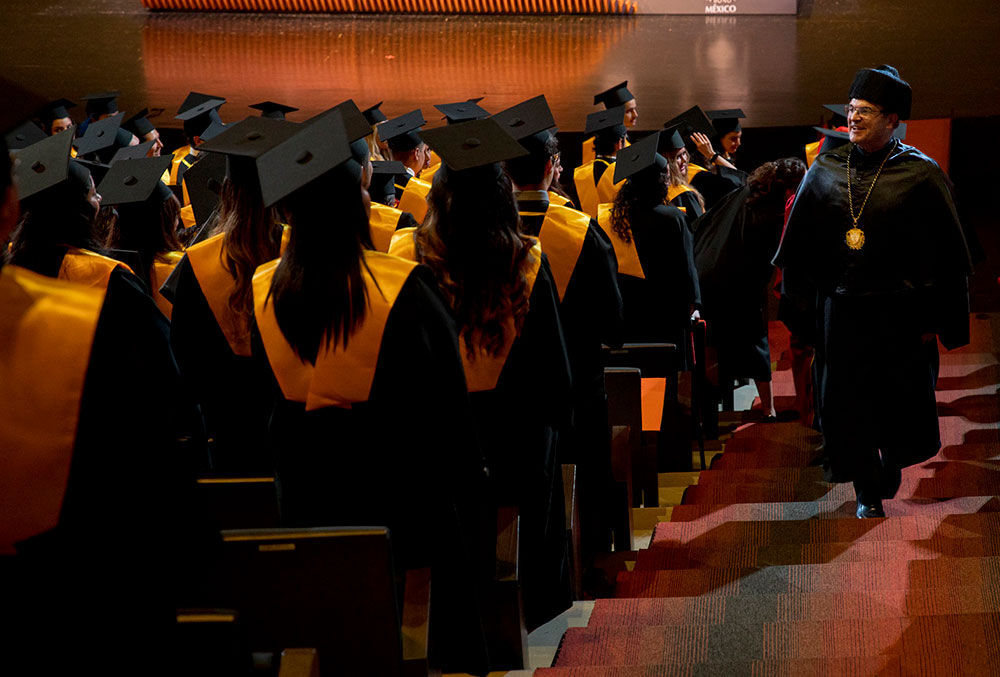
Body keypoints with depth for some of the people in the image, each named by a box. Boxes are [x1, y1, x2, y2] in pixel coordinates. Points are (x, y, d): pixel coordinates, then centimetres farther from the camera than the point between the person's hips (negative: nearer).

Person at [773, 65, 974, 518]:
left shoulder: (920, 175, -6)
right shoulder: (825, 171, 4)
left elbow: (947, 255, -5)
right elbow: (799, 243, 14)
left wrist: (934, 319, -7)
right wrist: (801, 297, 12)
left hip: (900, 311, -2)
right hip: (841, 307, 2)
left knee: (902, 406, 7)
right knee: (847, 404, 4)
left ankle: (893, 460, 39)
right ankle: (867, 491, 20)